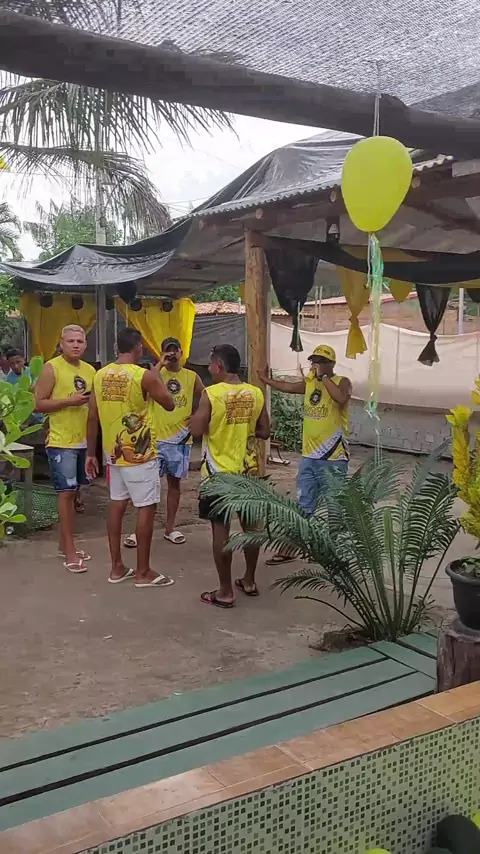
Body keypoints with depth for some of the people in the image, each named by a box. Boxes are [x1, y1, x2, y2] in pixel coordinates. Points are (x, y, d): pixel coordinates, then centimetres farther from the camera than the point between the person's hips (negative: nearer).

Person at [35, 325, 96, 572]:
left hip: (84, 440, 7)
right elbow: (39, 404, -12)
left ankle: (65, 544, 23)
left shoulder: (90, 370, 11)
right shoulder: (51, 368, -8)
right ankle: (70, 552, -1)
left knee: (71, 492, 13)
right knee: (66, 492, -7)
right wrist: (70, 401, -21)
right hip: (61, 442, -6)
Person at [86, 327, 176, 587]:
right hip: (139, 454, -6)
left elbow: (92, 418, 5)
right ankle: (143, 572, 7)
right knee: (146, 508, 2)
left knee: (117, 504, 13)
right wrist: (157, 378, 11)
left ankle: (117, 568, 19)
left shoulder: (101, 375, 3)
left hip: (113, 452, 7)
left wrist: (91, 453, 12)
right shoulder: (144, 375, -14)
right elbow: (170, 404, -3)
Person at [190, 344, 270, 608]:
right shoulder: (256, 394, 0)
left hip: (219, 472, -5)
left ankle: (225, 592, 6)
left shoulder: (211, 393, -15)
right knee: (250, 525, 16)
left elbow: (196, 430, -16)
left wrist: (196, 414, 4)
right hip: (247, 470, 5)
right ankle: (249, 581, 28)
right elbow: (264, 431, 5)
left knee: (221, 529, 1)